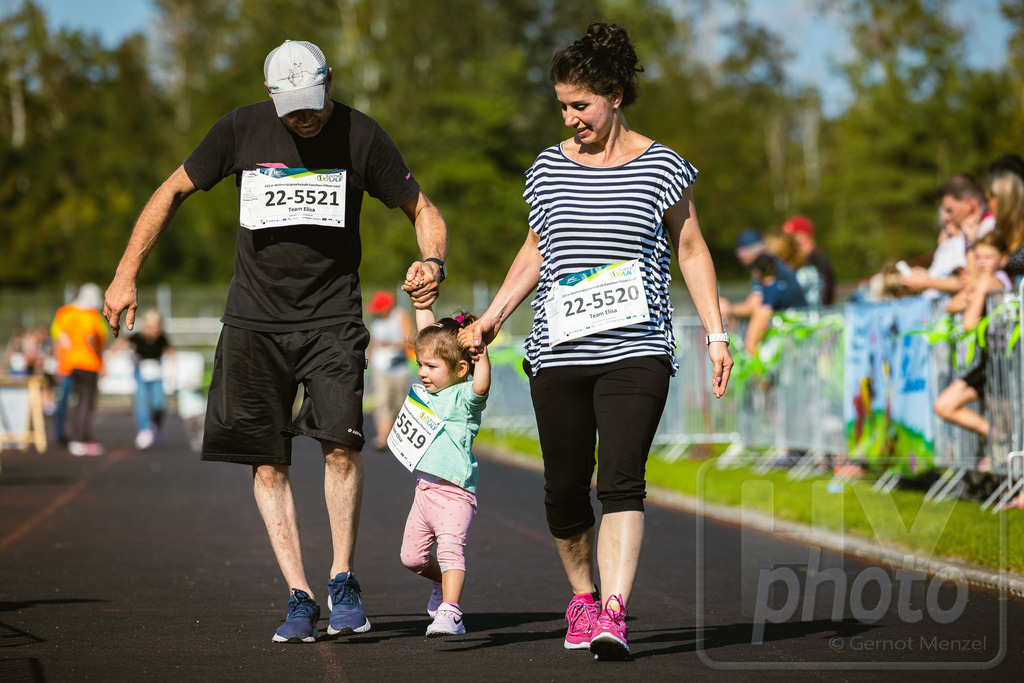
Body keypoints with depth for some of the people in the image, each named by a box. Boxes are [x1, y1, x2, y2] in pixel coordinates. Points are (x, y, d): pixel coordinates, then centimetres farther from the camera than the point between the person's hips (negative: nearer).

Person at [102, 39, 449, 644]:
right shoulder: (243, 129, -2)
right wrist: (126, 275, 5)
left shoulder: (362, 136, -5)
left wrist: (433, 262, -18)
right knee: (269, 461, -1)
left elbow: (423, 210, 4)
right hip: (255, 318, 2)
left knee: (342, 440, -18)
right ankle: (299, 597, 5)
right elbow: (174, 192, 9)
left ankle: (343, 580, -2)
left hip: (332, 317, -2)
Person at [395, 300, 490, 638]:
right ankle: (444, 583, 40)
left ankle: (450, 612, -33)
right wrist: (422, 301, 21)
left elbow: (481, 385, -35)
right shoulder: (431, 386, 12)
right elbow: (427, 330, 20)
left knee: (450, 547, -24)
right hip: (425, 489, 9)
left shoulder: (464, 397, -10)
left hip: (454, 493, -9)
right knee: (412, 557, 14)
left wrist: (481, 353, -47)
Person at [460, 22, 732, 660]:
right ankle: (583, 597, 25)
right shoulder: (550, 167, 10)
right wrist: (493, 317, 14)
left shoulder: (661, 167, 2)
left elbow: (691, 250, 8)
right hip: (559, 355, 3)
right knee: (564, 490, 3)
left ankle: (613, 615, -22)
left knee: (622, 481, -17)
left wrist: (717, 333, 2)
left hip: (637, 351, -3)